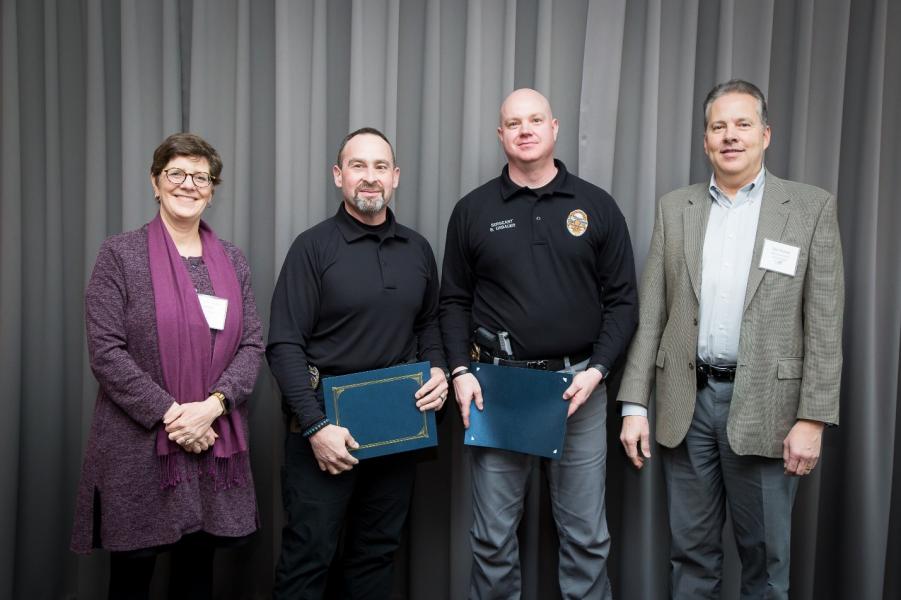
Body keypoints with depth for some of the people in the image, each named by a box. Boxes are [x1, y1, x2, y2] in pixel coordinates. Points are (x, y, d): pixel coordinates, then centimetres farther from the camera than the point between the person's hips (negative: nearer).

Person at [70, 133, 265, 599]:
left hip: (215, 446, 3)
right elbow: (105, 351, -9)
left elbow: (252, 344, 3)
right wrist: (170, 415, -16)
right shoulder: (120, 254, -3)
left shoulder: (232, 260, 9)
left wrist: (212, 405, -13)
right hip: (138, 448, -3)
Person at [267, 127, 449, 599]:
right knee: (309, 555, 5)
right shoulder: (312, 247, -7)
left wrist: (437, 369, -1)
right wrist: (315, 426, -19)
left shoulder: (417, 249, 8)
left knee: (378, 550, 16)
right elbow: (284, 345, -12)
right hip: (326, 420, -4)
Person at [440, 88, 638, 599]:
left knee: (586, 534, 9)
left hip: (578, 384, 0)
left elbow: (622, 300, 3)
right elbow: (455, 301, 7)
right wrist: (461, 372, -4)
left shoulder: (598, 207, 4)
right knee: (493, 534, 10)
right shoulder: (473, 211, 5)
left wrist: (597, 370, -8)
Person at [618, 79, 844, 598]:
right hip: (687, 401, 2)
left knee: (765, 553, 11)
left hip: (763, 405, -2)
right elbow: (650, 313, 5)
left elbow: (825, 322, -4)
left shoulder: (812, 207, -1)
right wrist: (634, 405, 1)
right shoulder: (674, 208, 6)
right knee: (691, 550, 14)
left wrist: (813, 418, -9)